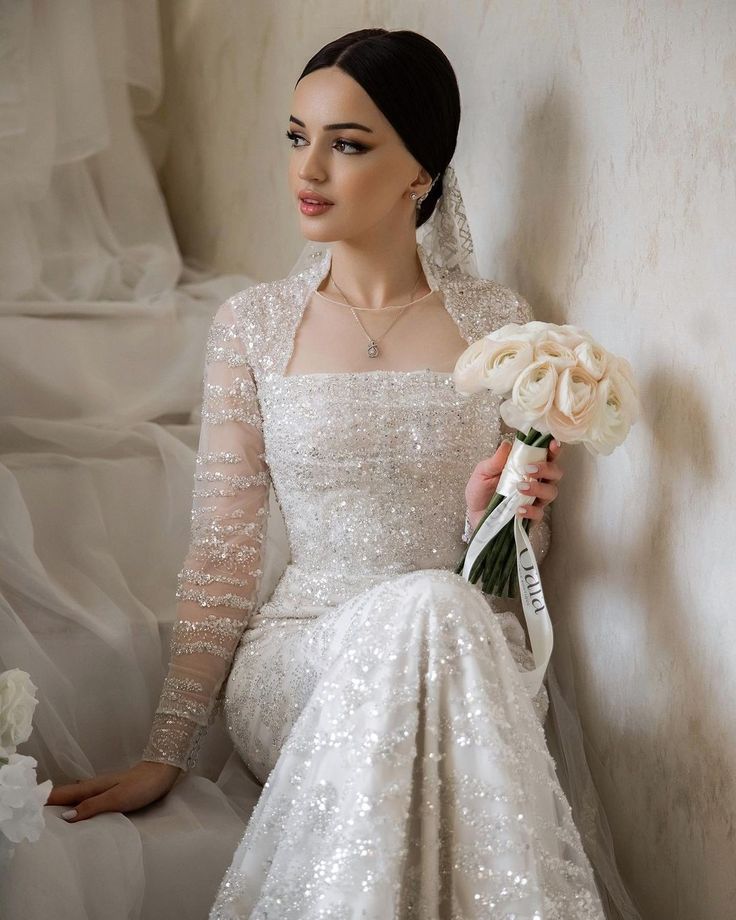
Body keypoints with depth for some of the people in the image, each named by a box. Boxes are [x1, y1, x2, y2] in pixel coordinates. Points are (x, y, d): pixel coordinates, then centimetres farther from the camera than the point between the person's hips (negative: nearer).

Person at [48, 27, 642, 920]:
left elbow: (518, 560, 11)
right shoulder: (251, 326, 3)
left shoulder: (499, 322, 4)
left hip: (470, 647, 0)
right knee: (424, 606, -34)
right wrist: (165, 752, -4)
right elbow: (220, 555, 2)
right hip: (299, 655, 0)